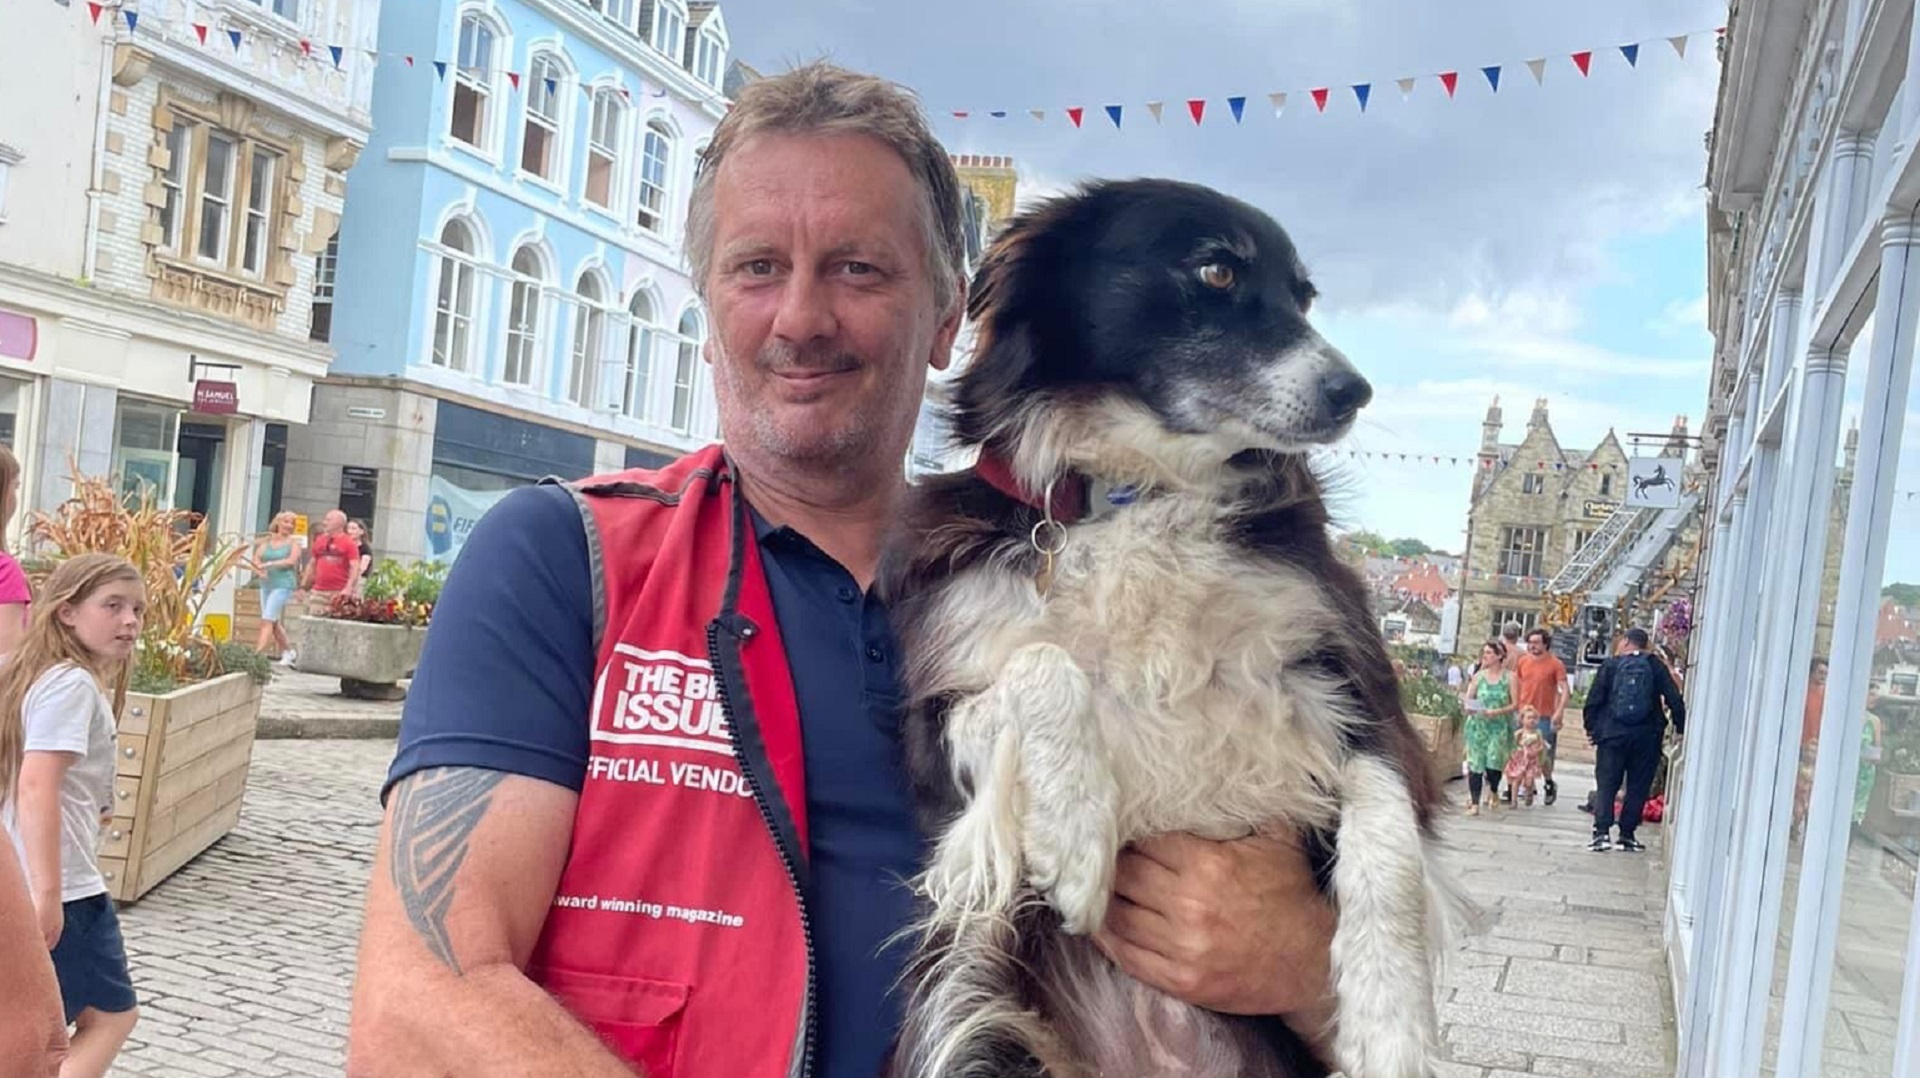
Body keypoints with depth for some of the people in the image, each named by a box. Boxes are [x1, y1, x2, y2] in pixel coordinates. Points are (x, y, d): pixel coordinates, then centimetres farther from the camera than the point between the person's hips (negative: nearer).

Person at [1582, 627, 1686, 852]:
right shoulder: (1656, 667, 2)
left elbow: (1593, 700, -1)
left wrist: (1591, 728, 8)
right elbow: (1675, 700, -3)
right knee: (1638, 787, 9)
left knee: (1606, 785, 4)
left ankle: (1602, 832, -9)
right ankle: (1627, 835, 10)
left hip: (1613, 734, -1)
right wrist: (1679, 729, 6)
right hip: (1646, 737, 1)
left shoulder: (1611, 665, 1)